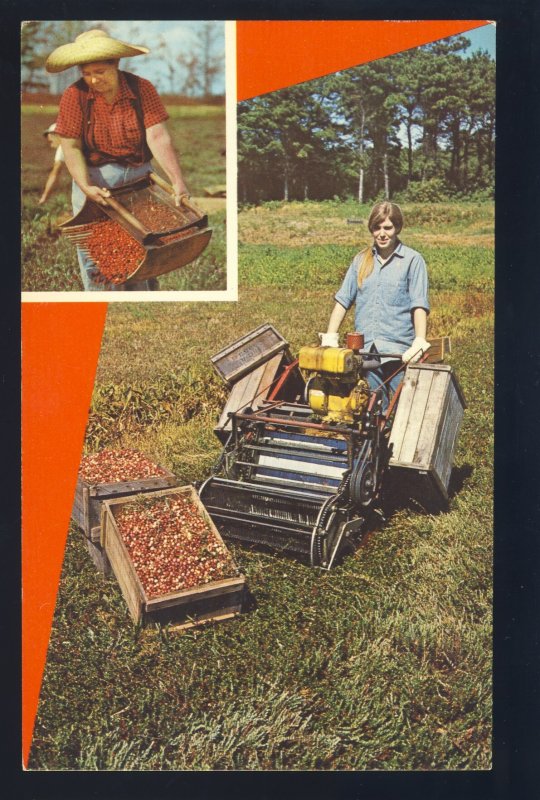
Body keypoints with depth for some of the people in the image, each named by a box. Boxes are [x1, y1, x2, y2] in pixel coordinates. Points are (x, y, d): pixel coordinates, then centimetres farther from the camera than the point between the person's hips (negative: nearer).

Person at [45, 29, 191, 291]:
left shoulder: (142, 89, -8)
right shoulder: (74, 96, -9)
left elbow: (158, 137, -16)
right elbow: (71, 147, -11)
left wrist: (177, 180, -27)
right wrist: (86, 187, -26)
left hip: (139, 176, 1)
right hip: (94, 178, -1)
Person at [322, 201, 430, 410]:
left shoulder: (412, 260, 3)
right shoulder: (361, 260, 14)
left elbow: (419, 305, -6)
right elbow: (343, 299, 11)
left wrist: (420, 341, -19)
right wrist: (330, 336, 1)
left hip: (399, 352, -3)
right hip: (365, 351, 3)